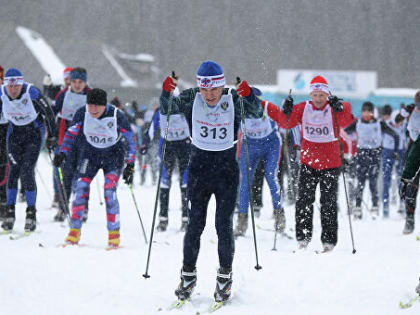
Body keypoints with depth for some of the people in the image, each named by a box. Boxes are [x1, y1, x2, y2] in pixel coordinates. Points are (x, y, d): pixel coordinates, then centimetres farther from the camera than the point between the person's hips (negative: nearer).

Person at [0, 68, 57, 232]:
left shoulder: (32, 93, -25)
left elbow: (48, 113, -11)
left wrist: (52, 136, -3)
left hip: (34, 133, -3)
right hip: (14, 133, 3)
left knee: (27, 172, -13)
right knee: (14, 170, -9)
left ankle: (31, 214, -4)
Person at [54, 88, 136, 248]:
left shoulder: (117, 116, -22)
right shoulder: (82, 113, -16)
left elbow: (131, 140, -11)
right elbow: (71, 133, -1)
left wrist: (130, 165, -15)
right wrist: (63, 153, -14)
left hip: (113, 155, -2)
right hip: (90, 154, 2)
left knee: (109, 190, -20)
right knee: (81, 188, -13)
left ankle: (114, 233, -11)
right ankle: (75, 231, -1)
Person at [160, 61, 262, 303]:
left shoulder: (233, 99, -10)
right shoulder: (192, 99, -6)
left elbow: (256, 113, -21)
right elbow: (167, 110, -11)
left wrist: (248, 95, -40)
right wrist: (166, 92, -30)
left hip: (227, 168, -1)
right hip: (200, 167, 1)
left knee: (224, 225, -3)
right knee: (195, 224, -2)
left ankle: (225, 275, 11)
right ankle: (188, 275, 11)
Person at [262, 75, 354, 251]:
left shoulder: (334, 110, -7)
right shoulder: (303, 109, 0)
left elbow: (346, 120, -25)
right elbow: (286, 123, -5)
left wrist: (341, 108, -45)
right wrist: (286, 111, -25)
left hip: (330, 164, -1)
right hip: (308, 163, 2)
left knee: (328, 203, 3)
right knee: (304, 200, -4)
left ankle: (329, 240, 10)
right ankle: (303, 237, 4)